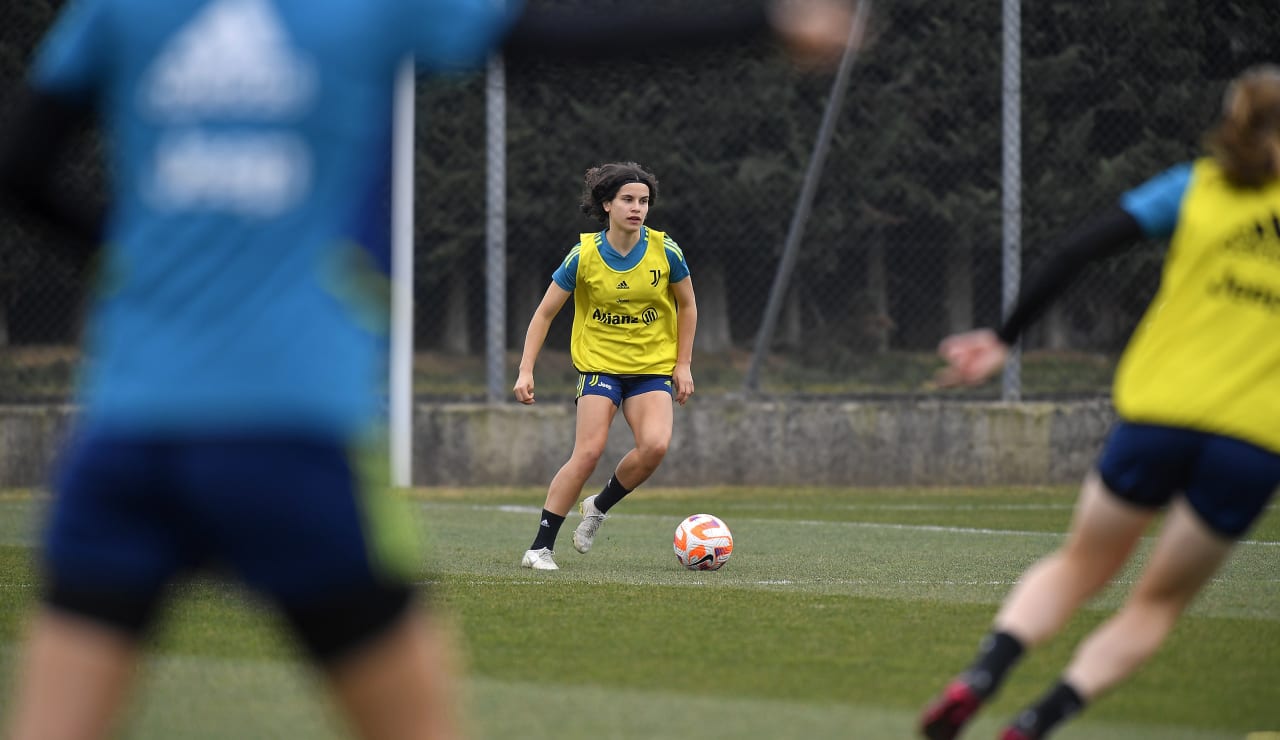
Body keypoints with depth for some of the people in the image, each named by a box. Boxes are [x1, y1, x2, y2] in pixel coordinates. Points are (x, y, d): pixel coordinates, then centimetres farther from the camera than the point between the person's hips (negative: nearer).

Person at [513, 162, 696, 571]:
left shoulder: (665, 250, -7)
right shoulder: (584, 255, -9)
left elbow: (687, 306, 9)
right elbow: (544, 312, -1)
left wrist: (683, 364, 4)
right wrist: (526, 370, -8)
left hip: (653, 368, 2)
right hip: (599, 364, -2)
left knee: (655, 446, -22)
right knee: (588, 452, -18)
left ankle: (599, 507, 6)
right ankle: (541, 547, -7)